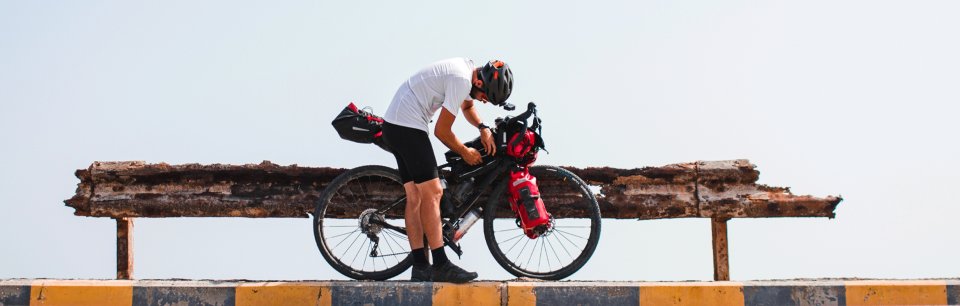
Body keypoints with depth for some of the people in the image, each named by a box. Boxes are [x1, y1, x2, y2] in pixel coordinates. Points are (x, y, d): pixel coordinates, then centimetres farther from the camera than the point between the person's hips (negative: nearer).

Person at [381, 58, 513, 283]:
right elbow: (442, 131, -16)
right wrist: (465, 152, 0)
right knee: (432, 193, -13)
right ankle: (441, 266, -16)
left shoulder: (468, 69, 10)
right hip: (408, 126, -11)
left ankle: (420, 267, 6)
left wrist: (483, 128, 12)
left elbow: (467, 105, 31)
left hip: (394, 125, 11)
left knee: (415, 197, 7)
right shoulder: (461, 79, -20)